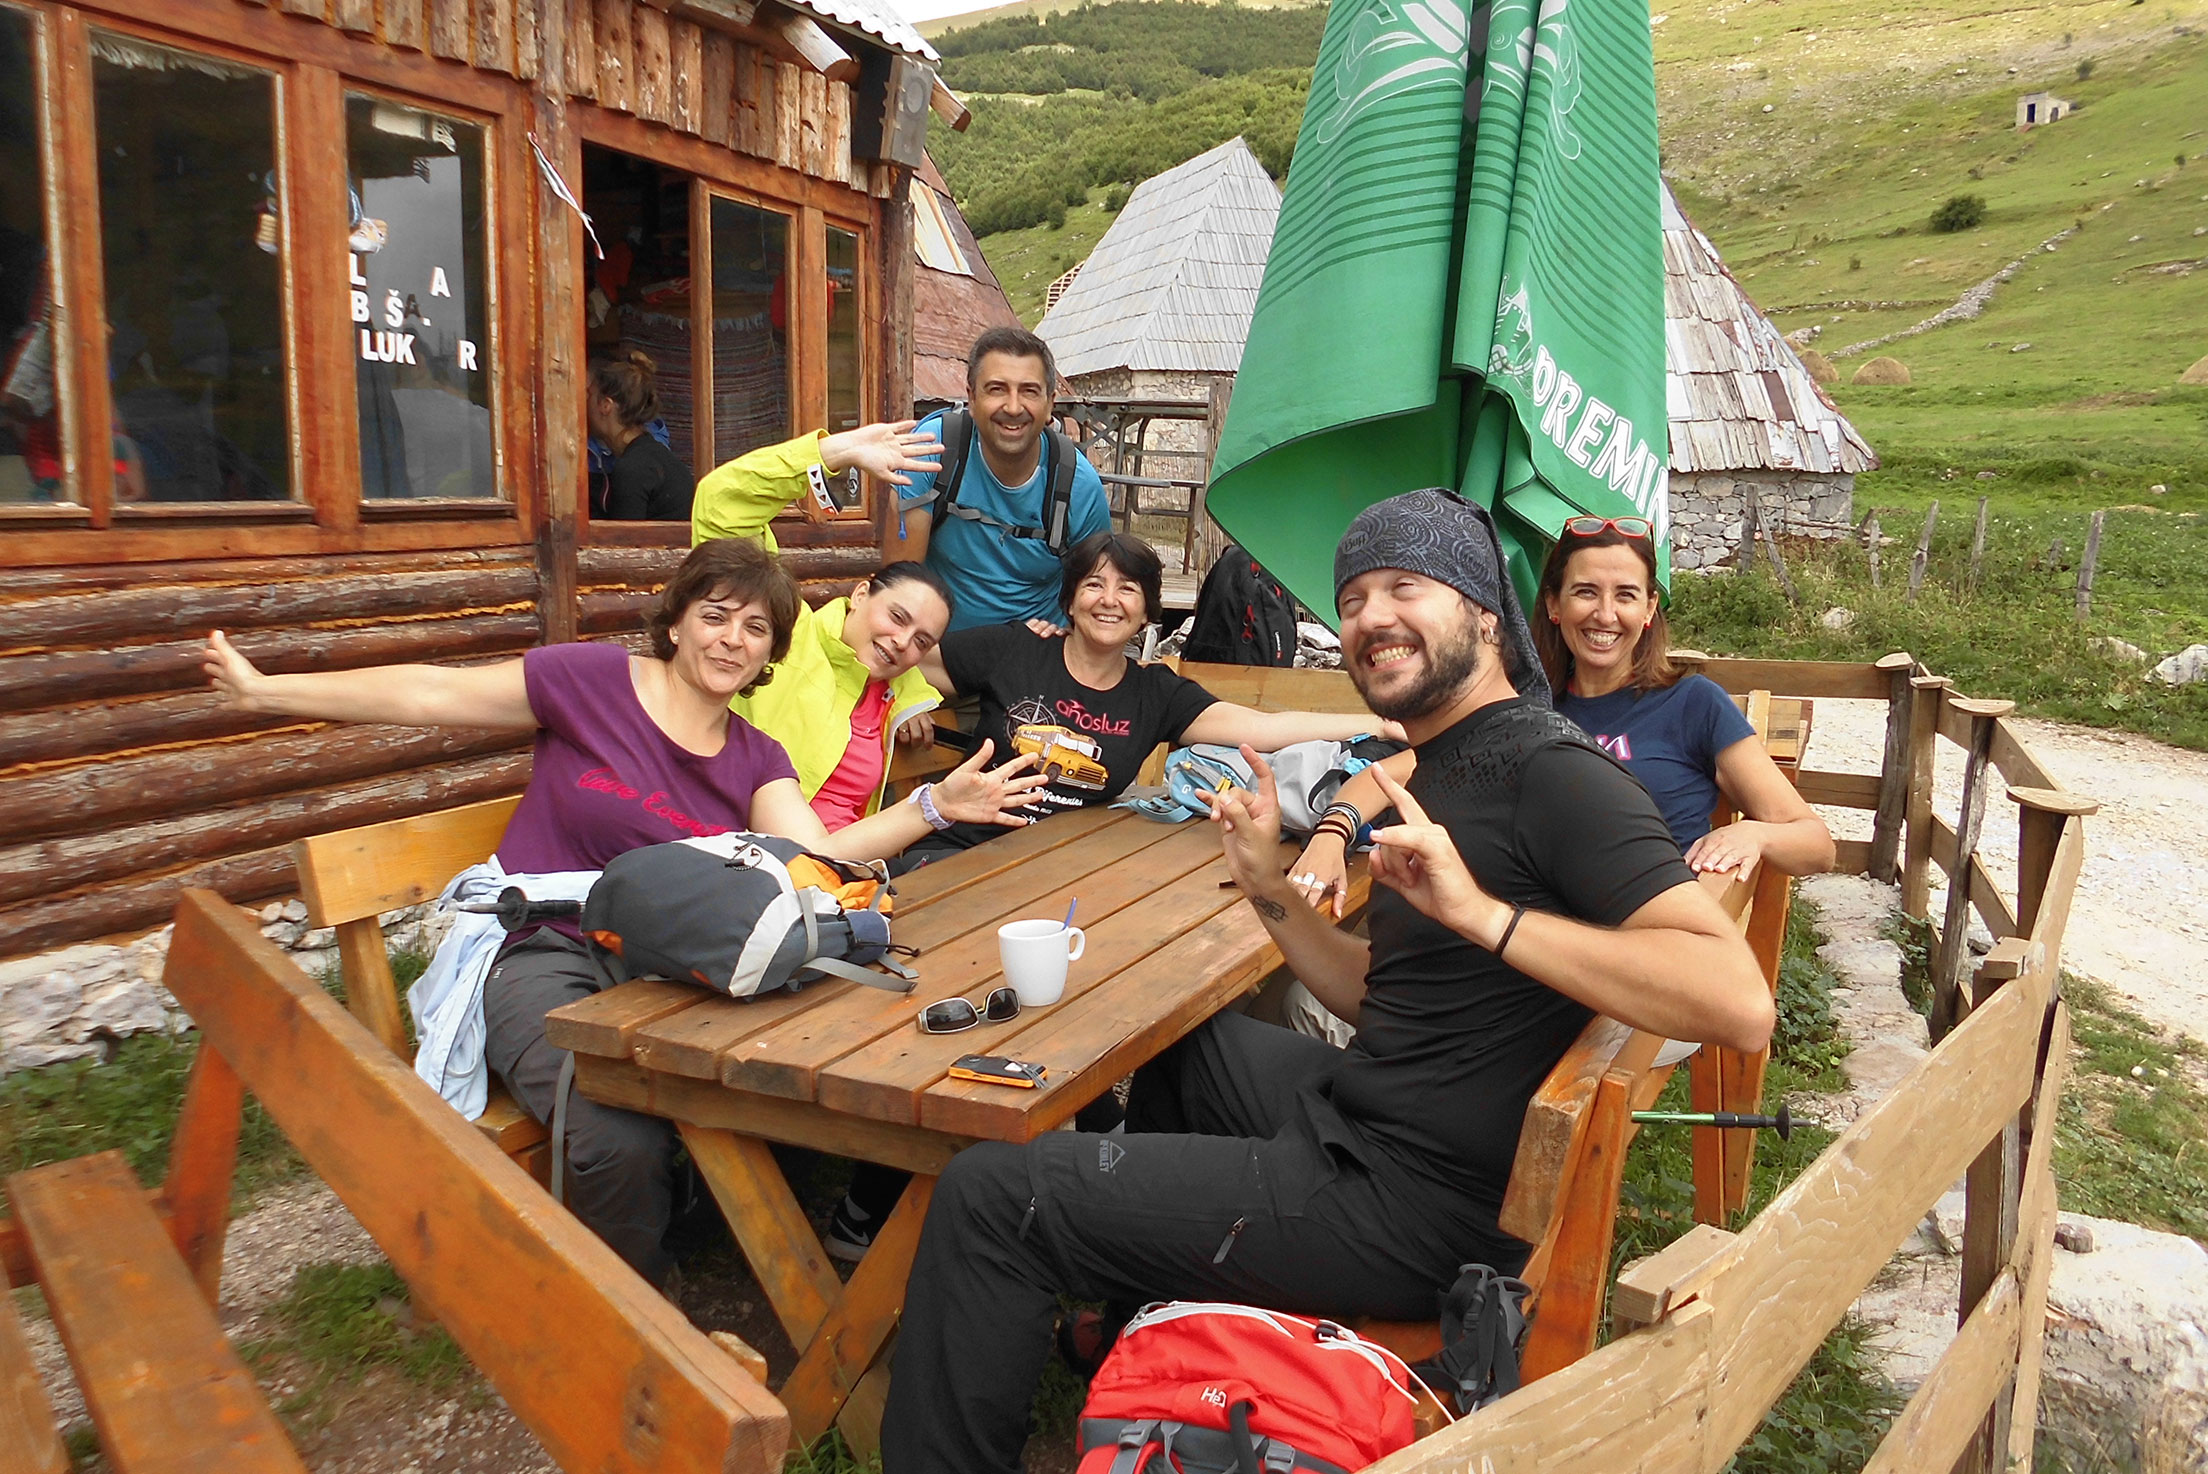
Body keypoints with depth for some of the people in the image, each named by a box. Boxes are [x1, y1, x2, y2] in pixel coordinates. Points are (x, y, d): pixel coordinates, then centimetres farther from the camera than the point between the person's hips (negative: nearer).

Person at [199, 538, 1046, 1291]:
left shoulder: (755, 760, 12)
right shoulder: (594, 680, 0)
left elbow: (815, 857, -4)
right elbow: (429, 695, 1)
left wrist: (935, 806, -16)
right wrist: (265, 690, -3)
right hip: (542, 956, -4)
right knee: (625, 1139, -31)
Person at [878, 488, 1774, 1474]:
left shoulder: (1552, 774, -18)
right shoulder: (1436, 771, 12)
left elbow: (1740, 1004, -29)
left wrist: (1480, 911, -35)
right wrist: (1269, 888, 2)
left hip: (1408, 1204, -10)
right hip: (1352, 1114, 10)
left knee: (990, 1193, -9)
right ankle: (1141, 1304, 49)